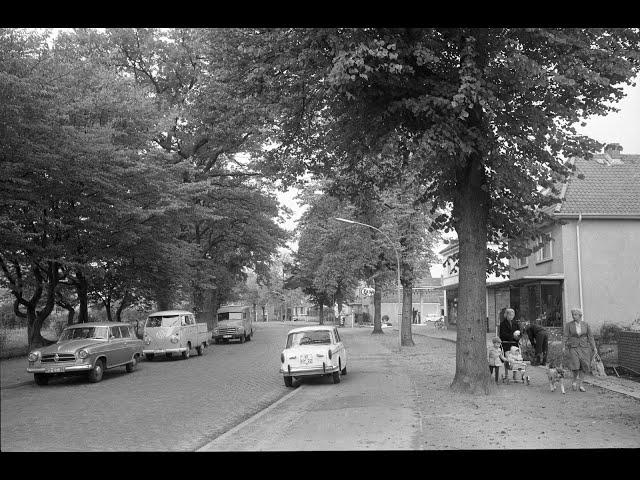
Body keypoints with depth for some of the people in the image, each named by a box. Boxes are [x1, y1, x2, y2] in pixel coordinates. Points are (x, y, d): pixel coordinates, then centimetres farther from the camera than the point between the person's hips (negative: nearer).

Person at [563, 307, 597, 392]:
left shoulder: (586, 324, 1)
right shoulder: (568, 324, -3)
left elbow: (590, 337, 2)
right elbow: (565, 337, -5)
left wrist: (594, 348, -4)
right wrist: (563, 347, -14)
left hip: (584, 347, 2)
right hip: (573, 347, -2)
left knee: (584, 366, -3)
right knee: (575, 365, -18)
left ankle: (580, 384, 13)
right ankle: (575, 379, 10)